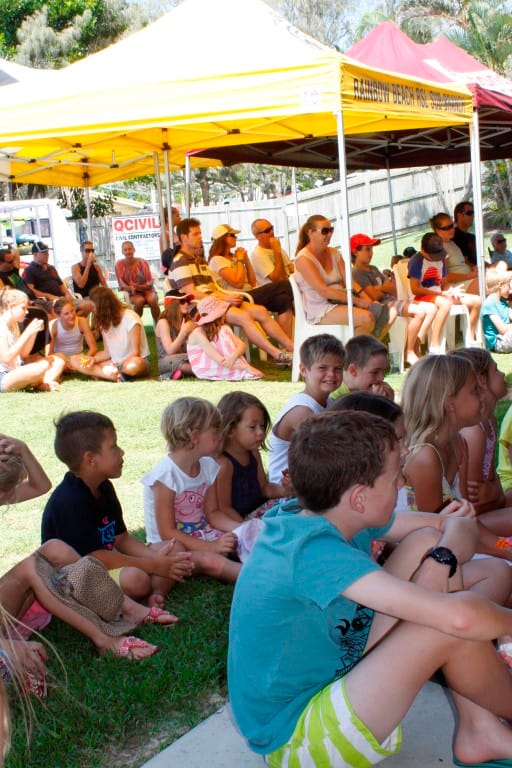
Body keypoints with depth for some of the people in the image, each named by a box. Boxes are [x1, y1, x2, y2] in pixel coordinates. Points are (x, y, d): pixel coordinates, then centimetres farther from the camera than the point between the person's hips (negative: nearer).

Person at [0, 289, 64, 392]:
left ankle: (45, 383, -17)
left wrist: (34, 332, 0)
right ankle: (36, 384, 0)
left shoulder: (13, 325, 13)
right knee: (42, 366, -33)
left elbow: (24, 354, 14)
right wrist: (27, 332, -22)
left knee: (58, 361, 7)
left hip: (17, 371, 10)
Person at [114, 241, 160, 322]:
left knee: (152, 300, -34)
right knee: (139, 301, -35)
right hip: (134, 294, 0)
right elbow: (121, 285, -6)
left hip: (147, 290, 1)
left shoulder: (142, 262, -5)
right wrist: (130, 288, -27)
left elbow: (150, 283, -6)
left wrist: (139, 287, -25)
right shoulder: (119, 264, -4)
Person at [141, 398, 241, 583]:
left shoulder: (208, 466, 2)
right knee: (209, 561, -35)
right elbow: (167, 533, -21)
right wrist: (211, 546, -25)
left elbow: (212, 513, 11)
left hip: (201, 536, 8)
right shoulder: (165, 475, -21)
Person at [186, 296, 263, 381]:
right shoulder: (198, 333, -22)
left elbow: (242, 344, -14)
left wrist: (234, 356, -37)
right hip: (205, 370, -6)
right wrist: (246, 367, -34)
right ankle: (246, 372, -29)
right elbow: (220, 361, -29)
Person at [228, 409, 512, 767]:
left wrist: (443, 559, -19)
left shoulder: (334, 516, -5)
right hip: (295, 739, -9)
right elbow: (458, 617, -39)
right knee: (453, 627, -25)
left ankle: (479, 727, 2)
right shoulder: (315, 552, -32)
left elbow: (456, 525, 4)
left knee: (426, 543, -1)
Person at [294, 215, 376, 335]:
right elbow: (324, 291, -17)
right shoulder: (303, 258, -8)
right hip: (319, 311, -7)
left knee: (378, 309, -17)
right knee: (366, 317, -27)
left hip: (341, 303, 7)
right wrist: (357, 300, -20)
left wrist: (366, 299, -11)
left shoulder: (334, 253, 16)